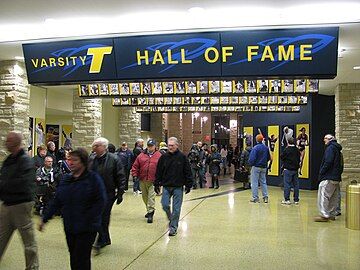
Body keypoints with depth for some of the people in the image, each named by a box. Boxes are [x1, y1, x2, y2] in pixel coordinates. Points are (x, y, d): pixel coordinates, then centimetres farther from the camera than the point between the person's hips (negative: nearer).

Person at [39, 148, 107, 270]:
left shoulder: (94, 178, -10)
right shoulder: (66, 179, 8)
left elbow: (101, 202, -15)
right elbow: (56, 202, 12)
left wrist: (87, 219, -19)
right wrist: (45, 219, 10)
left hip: (87, 229, -6)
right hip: (69, 227, 6)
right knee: (74, 259, 15)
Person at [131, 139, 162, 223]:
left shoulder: (159, 156, -1)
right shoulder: (141, 156, 6)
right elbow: (135, 166, 10)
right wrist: (135, 175, 0)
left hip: (153, 181, -4)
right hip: (142, 180, 4)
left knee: (151, 197, -8)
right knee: (145, 197, 16)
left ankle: (150, 213, -1)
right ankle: (149, 210, 34)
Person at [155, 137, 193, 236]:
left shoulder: (182, 157, -4)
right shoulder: (164, 157, 2)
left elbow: (187, 172, -1)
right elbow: (158, 172, 7)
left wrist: (188, 185, -4)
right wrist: (157, 184, 4)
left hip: (178, 187, -2)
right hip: (166, 186, 2)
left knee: (176, 209, 2)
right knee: (165, 205, 1)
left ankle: (173, 227, 16)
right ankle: (171, 219, 30)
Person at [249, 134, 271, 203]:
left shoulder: (255, 148, -16)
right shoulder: (266, 148, 4)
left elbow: (252, 158, -21)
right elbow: (268, 158, 12)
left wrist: (251, 164, -3)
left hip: (256, 167, -6)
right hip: (264, 167, 6)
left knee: (254, 182, 1)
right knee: (263, 182, 13)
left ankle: (255, 198, 3)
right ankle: (265, 197, 14)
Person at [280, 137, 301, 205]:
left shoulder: (287, 150, -13)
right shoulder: (297, 150, 4)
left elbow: (281, 157, -4)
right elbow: (299, 159, 11)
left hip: (288, 169, -5)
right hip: (295, 169, 5)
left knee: (287, 184, -1)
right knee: (296, 184, 9)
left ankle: (287, 200, -2)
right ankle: (296, 200, 13)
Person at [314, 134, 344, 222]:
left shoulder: (330, 148, -9)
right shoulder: (338, 149, 20)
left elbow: (328, 162, -20)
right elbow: (341, 165, 21)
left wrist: (321, 172, -12)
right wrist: (338, 173, 19)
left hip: (328, 178, -10)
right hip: (336, 178, 10)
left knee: (323, 196, -9)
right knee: (334, 197, 12)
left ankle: (324, 215, -11)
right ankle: (332, 215, 18)